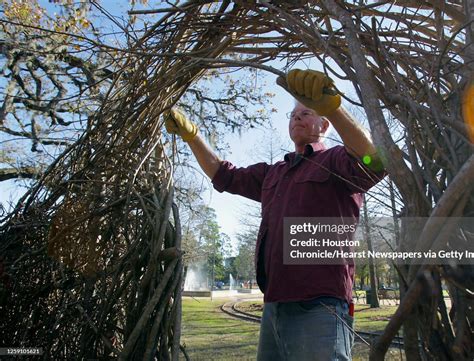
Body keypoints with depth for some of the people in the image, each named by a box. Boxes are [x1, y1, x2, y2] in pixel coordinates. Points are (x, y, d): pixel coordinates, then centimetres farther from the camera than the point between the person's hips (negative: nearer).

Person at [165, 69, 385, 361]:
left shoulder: (336, 161, 0)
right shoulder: (272, 174, 22)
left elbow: (372, 162, -21)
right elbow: (224, 175, 26)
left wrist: (331, 106, -36)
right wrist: (191, 134, 17)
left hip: (318, 309, -7)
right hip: (274, 307, 7)